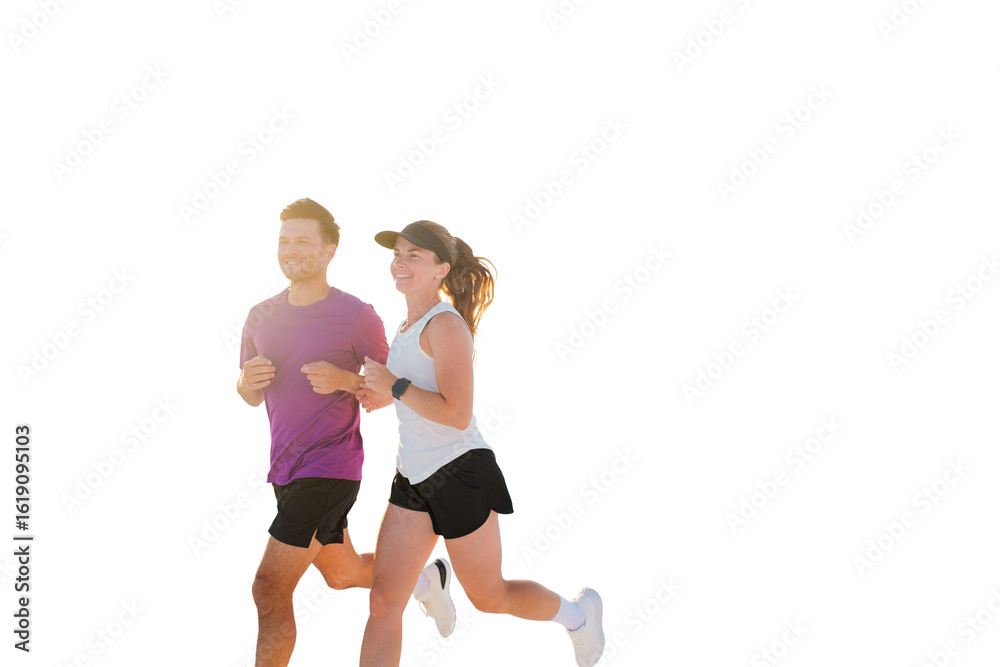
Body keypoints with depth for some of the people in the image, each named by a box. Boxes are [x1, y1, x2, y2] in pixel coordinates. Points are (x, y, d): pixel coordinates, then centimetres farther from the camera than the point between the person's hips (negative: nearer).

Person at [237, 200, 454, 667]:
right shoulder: (261, 317, 6)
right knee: (343, 574, 24)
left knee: (270, 590, -12)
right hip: (287, 470, 7)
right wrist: (247, 380, -9)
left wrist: (344, 380, -22)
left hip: (331, 468, -7)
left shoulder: (357, 316, -10)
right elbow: (252, 397, 15)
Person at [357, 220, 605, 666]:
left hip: (460, 475, -8)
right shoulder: (411, 325, 11)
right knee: (383, 601, -1)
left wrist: (394, 386, -22)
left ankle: (578, 613, 35)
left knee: (489, 597, 10)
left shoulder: (446, 324, -15)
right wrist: (384, 394, 14)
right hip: (415, 479, 8)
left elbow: (457, 415, -24)